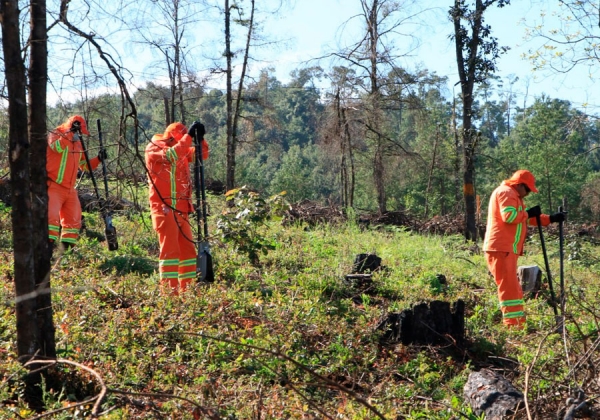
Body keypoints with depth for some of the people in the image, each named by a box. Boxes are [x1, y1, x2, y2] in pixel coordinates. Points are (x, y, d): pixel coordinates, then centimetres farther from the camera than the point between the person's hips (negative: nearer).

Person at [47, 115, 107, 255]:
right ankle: (48, 247, -20)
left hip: (70, 189, 8)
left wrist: (98, 159, 7)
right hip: (53, 186, -8)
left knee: (73, 220, 8)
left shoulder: (78, 144, 17)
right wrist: (70, 132, -24)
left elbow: (85, 165, 22)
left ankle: (67, 250, 16)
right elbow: (57, 147, -27)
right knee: (52, 216, -19)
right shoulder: (54, 134, -3)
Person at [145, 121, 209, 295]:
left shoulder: (181, 149, 17)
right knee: (169, 248, -10)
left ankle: (187, 288, 13)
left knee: (187, 247, 8)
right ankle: (169, 290, -8)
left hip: (181, 208, 8)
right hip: (164, 208, -8)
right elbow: (171, 155, -24)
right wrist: (189, 136, -23)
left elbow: (202, 155, 12)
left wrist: (200, 139, -4)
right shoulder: (153, 148, -5)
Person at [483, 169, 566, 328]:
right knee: (509, 288, -13)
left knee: (513, 288, 14)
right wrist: (528, 213, -10)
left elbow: (527, 219, 31)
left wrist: (551, 218, 22)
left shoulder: (513, 196, 27)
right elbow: (509, 216, -24)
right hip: (501, 249, -11)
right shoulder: (506, 192, -9)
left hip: (506, 249, 11)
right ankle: (513, 327, -14)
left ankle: (518, 325, 20)